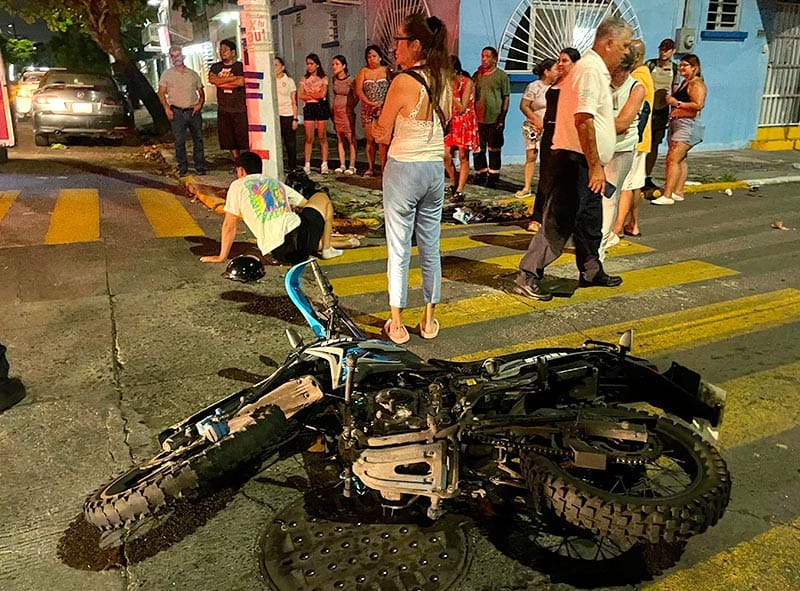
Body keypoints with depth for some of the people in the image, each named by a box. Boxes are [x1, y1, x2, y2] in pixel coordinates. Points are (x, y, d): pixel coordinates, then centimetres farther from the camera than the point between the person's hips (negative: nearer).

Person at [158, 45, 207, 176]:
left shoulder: (193, 74, 11)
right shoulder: (167, 74, 6)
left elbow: (201, 92, 17)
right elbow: (161, 93, 5)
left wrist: (200, 103, -2)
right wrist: (166, 108, -9)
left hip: (193, 111, 2)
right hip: (177, 112, -2)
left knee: (198, 139, 3)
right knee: (179, 141, -2)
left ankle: (200, 166, 12)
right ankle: (183, 167, 6)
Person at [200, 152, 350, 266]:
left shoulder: (237, 186, 13)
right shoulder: (276, 182, 23)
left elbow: (230, 225, 11)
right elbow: (306, 204, 26)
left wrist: (222, 256, 19)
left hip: (279, 252, 0)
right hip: (299, 233, 0)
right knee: (322, 198, 30)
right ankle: (326, 248, 19)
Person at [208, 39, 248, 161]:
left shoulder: (241, 66, 1)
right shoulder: (215, 67, 14)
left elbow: (241, 82, -16)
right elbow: (212, 79, -5)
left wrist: (221, 83, -7)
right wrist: (232, 78, -9)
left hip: (240, 110, -4)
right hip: (223, 110, 5)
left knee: (245, 139, -8)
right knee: (230, 141, 8)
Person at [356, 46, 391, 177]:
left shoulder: (386, 70, 5)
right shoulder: (364, 71, 9)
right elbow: (358, 90, -1)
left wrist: (382, 105, -15)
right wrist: (370, 103, -13)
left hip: (383, 110, -2)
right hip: (368, 110, 2)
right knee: (370, 140, 5)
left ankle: (383, 167, -9)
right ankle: (370, 167, 11)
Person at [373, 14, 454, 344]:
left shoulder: (403, 82, -16)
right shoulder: (444, 81, 5)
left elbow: (382, 135, -8)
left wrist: (378, 127, 12)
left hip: (403, 170, -6)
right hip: (436, 168, 6)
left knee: (399, 249, 4)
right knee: (430, 248, 13)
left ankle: (397, 325, 11)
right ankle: (429, 322, 23)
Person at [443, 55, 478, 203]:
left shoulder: (467, 82, -11)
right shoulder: (450, 82, 9)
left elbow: (462, 108, -16)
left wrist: (450, 93, -20)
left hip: (465, 123, -6)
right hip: (452, 122, 6)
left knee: (463, 157, -2)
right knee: (446, 155, -2)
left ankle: (459, 191, 0)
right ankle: (453, 183, 19)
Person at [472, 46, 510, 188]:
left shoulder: (502, 76, 0)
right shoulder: (477, 75, 12)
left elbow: (506, 98, -2)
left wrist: (502, 119, -9)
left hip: (494, 120, -4)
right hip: (478, 119, 4)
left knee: (494, 150, 4)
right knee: (478, 149, 7)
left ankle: (493, 177, 12)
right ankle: (480, 175, 20)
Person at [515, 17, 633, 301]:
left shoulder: (596, 69, 18)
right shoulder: (590, 70, -15)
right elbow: (583, 120, -24)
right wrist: (595, 166, -26)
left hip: (585, 163, 11)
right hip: (575, 160, -11)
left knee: (589, 220, 18)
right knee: (560, 222, -9)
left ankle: (591, 272, 30)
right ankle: (529, 275, -3)